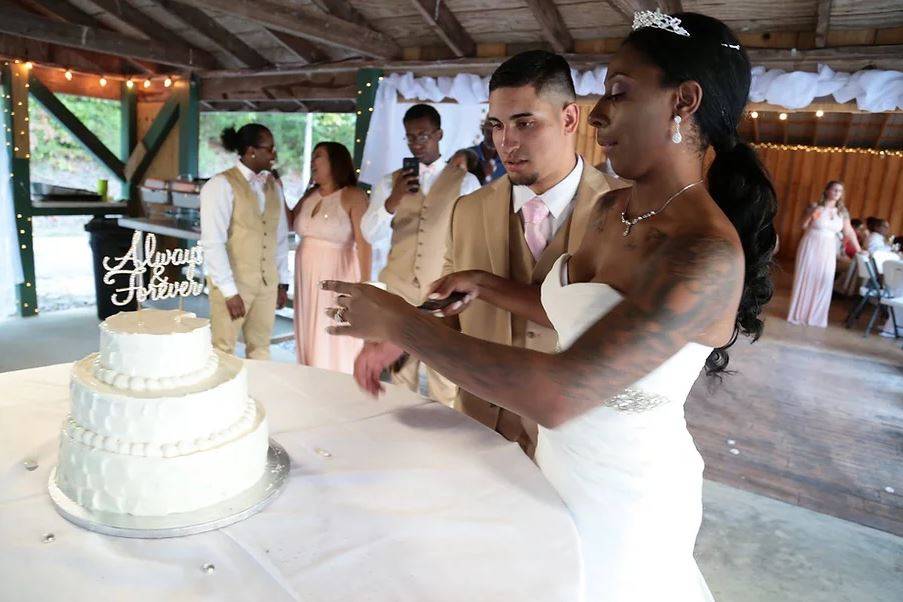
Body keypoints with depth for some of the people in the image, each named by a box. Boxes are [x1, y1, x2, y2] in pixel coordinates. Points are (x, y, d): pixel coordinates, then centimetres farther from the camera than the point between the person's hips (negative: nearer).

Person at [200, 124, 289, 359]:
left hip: (268, 282, 5)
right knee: (222, 350, 5)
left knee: (261, 348, 14)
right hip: (233, 282, -5)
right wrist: (230, 291, -18)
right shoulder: (221, 185, -10)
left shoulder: (274, 186, 8)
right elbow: (212, 243, -16)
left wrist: (283, 281, 9)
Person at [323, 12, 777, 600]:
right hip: (565, 458, 7)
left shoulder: (708, 255, -29)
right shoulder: (610, 208, -3)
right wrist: (487, 286, 3)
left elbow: (560, 393, -38)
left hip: (624, 490, -7)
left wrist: (399, 321, -31)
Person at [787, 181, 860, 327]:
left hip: (828, 250, 3)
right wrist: (811, 215, -23)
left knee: (824, 281, 1)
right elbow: (803, 226, -5)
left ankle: (816, 316, 12)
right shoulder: (815, 207, -5)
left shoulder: (842, 212, 5)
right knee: (805, 279, 2)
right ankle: (798, 314, 11)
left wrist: (858, 250, 4)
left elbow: (849, 232, 7)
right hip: (810, 247, -3)